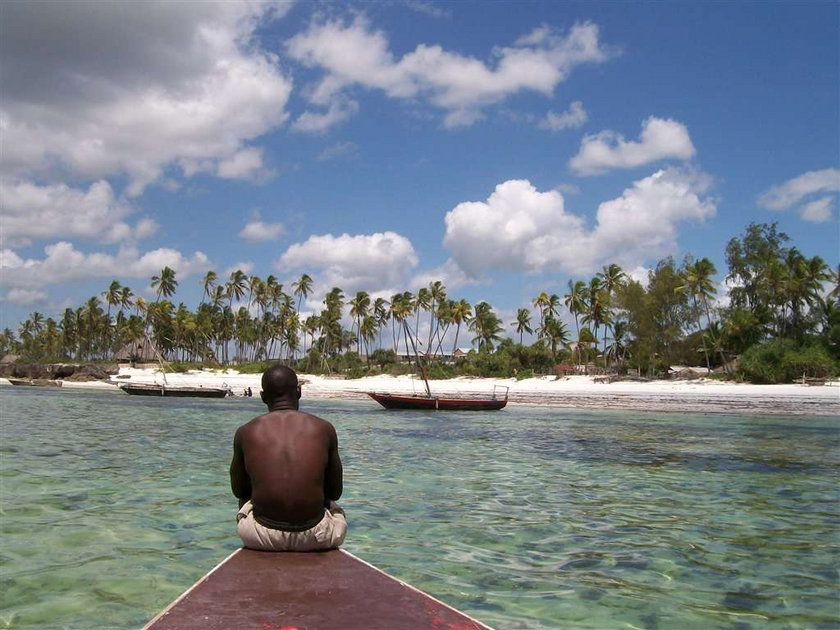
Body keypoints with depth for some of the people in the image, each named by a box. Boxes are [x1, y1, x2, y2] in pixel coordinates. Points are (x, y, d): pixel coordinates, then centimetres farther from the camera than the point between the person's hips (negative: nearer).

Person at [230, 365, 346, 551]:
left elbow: (238, 490, 12)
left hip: (262, 536, 1)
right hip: (315, 536, 0)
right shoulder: (324, 429, -2)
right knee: (336, 510, 36)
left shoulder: (245, 433, -1)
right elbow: (335, 492, 6)